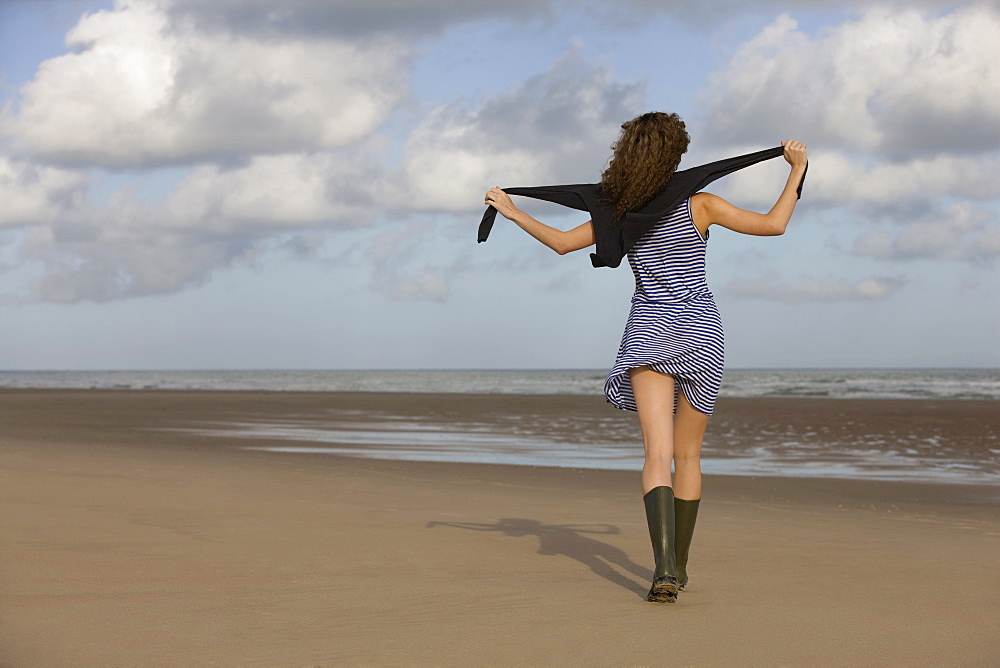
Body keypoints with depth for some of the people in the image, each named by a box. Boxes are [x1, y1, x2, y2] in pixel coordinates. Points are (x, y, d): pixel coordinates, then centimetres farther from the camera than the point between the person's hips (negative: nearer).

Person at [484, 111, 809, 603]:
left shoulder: (621, 213, 1)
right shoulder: (699, 206, -4)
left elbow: (562, 242, 5)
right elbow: (773, 225, -5)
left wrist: (512, 212, 17)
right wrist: (796, 171, 8)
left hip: (649, 332, 0)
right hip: (701, 334, 0)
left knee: (657, 455, -10)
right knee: (688, 455, 14)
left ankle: (665, 566, -30)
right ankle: (678, 564, 22)